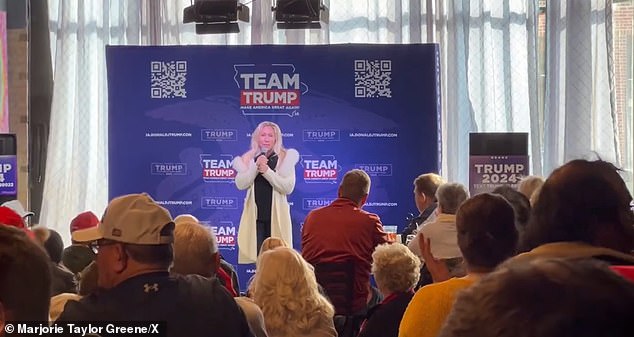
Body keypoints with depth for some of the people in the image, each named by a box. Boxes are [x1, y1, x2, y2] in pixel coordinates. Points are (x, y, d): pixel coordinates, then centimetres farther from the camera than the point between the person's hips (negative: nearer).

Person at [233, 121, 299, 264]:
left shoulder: (285, 158, 0)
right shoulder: (248, 158, 7)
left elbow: (288, 187, -9)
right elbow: (240, 184, -3)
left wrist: (267, 171, -18)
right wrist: (256, 166, -15)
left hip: (276, 214, -2)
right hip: (254, 214, 2)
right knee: (254, 253, -1)